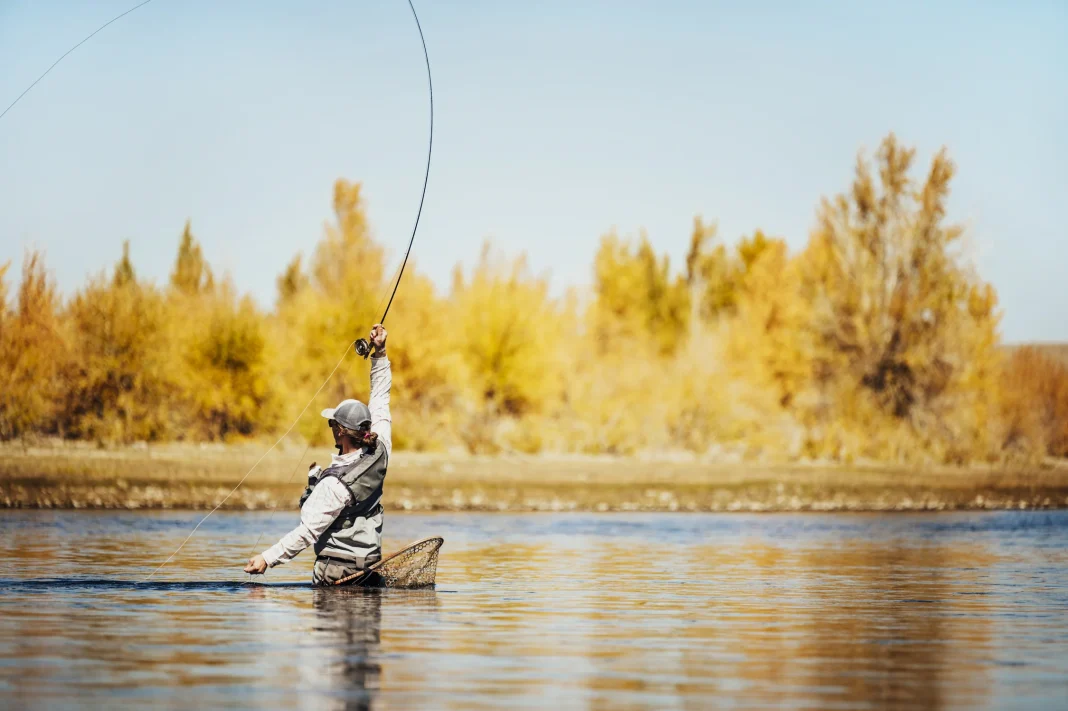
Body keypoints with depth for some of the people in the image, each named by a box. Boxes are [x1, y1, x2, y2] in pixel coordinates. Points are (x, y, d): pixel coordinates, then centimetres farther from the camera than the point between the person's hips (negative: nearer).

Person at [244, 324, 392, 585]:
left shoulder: (336, 484, -25)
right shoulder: (379, 453, -7)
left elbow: (307, 532, -24)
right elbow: (380, 397, 7)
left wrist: (267, 558, -19)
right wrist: (380, 354, 11)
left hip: (336, 569, -7)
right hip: (370, 562, 7)